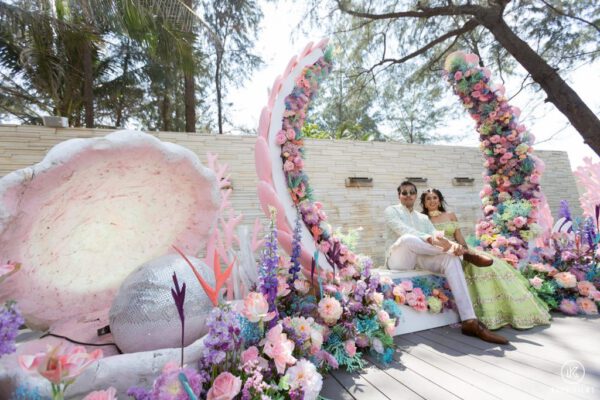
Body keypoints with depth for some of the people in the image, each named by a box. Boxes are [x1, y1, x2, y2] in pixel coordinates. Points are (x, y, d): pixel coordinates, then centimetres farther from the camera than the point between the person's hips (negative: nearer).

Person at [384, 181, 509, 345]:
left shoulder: (423, 218, 23)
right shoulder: (391, 210, 5)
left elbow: (436, 235, 5)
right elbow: (403, 230, -15)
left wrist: (452, 244, -19)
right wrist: (430, 239, -32)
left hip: (420, 258, 5)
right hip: (398, 259, -5)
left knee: (451, 257, -24)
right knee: (407, 239, -38)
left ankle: (469, 321, -29)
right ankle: (468, 253, -20)